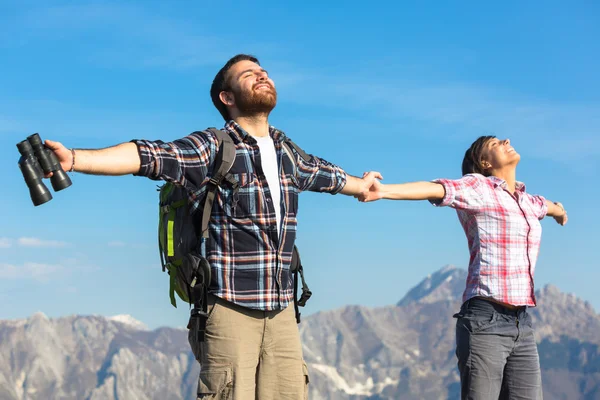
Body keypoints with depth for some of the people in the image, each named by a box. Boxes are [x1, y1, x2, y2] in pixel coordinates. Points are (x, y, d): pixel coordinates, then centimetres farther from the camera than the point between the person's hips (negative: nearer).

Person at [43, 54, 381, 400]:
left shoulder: (288, 155, 15)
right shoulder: (212, 149, -4)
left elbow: (327, 175, 37)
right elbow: (147, 155, -19)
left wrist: (361, 185, 57)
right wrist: (73, 158, -34)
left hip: (282, 309, 6)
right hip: (230, 307, -6)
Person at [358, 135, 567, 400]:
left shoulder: (525, 200, 21)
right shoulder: (478, 186, -1)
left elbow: (541, 204, 47)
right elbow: (437, 189, -20)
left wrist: (558, 210, 71)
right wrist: (384, 190, -39)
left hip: (521, 326, 7)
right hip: (485, 321, -7)